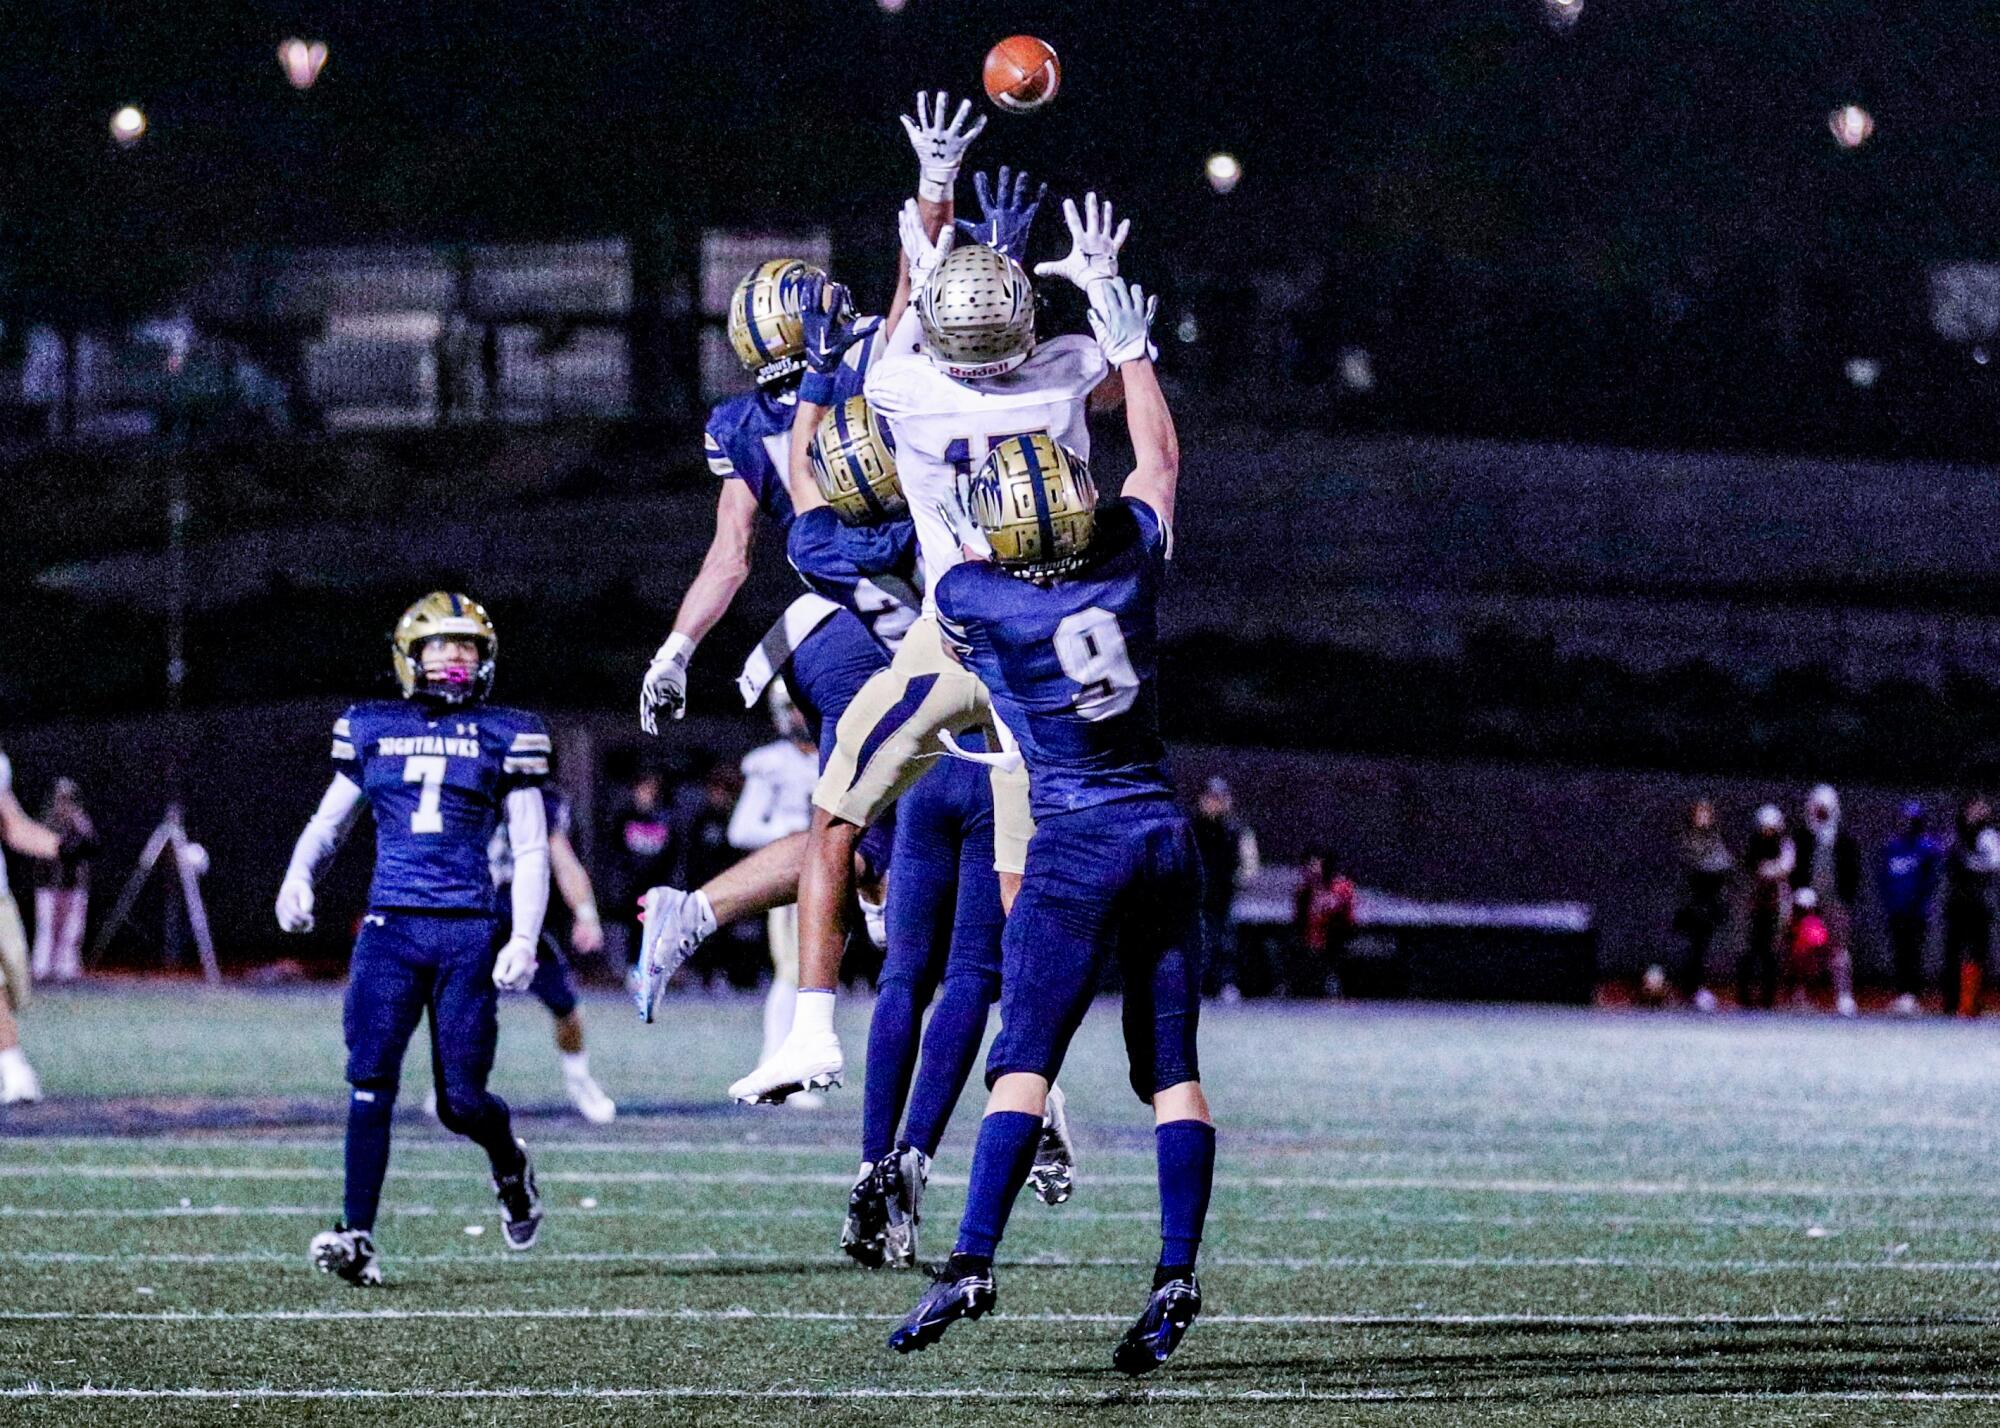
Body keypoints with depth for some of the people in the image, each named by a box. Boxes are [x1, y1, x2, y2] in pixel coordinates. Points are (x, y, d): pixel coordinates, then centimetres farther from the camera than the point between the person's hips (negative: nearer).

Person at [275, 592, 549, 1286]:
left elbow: (531, 851, 5)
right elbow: (329, 820, 21)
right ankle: (358, 1238, -12)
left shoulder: (503, 737, 6)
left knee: (461, 1102, 0)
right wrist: (299, 875, 1)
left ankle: (510, 1165, 34)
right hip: (389, 928, 1)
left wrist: (525, 939, -6)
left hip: (467, 934, -1)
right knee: (371, 1083, -13)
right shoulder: (371, 730, 11)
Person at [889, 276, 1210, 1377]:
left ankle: (972, 1262, -14)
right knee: (1171, 1071, 4)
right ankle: (1177, 1274, -1)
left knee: (1024, 1060, -5)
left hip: (1076, 842, -4)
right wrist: (1128, 350, 32)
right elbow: (1158, 459, 18)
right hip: (1166, 833, 4)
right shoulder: (1131, 563, -1)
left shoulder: (971, 601, -10)